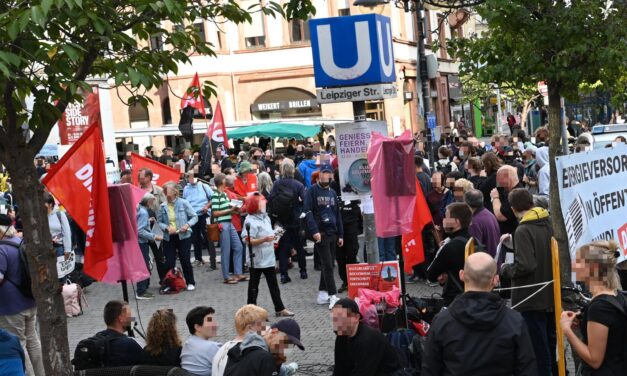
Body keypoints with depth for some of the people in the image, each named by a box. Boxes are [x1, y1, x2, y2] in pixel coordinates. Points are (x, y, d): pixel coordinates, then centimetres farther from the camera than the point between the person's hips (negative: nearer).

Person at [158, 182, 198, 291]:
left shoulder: (183, 203, -8)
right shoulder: (163, 206, -1)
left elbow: (194, 217, -3)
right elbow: (160, 222, 4)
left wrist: (188, 225, -19)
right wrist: (166, 227, -15)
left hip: (183, 237, -2)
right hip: (168, 238, 2)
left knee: (185, 260, 1)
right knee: (169, 262, 2)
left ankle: (190, 283, 18)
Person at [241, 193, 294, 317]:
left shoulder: (266, 217, 10)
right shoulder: (250, 220, -16)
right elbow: (249, 241, -24)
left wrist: (273, 240, 10)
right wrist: (265, 239, -32)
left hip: (269, 258, 8)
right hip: (257, 259, -8)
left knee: (273, 284, 12)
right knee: (254, 286, 4)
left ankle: (280, 309, 18)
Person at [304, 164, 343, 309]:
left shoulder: (332, 193, 16)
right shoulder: (312, 191, -2)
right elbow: (308, 211, -10)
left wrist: (340, 234, 14)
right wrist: (314, 230, -20)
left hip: (332, 232, 6)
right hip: (321, 232, -6)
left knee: (328, 265, 9)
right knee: (327, 265, -10)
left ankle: (323, 294, 17)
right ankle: (332, 297, -11)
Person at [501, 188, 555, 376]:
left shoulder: (523, 231, -19)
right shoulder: (548, 225, 4)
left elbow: (525, 266, -27)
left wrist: (505, 269, -9)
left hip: (532, 299, -8)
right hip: (551, 296, 8)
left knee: (538, 348, 1)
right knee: (551, 342, 21)